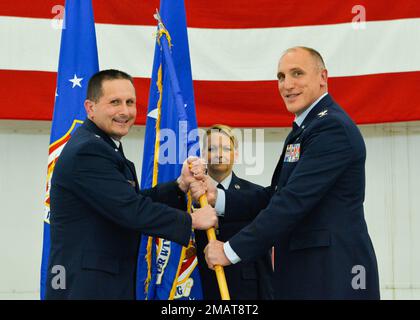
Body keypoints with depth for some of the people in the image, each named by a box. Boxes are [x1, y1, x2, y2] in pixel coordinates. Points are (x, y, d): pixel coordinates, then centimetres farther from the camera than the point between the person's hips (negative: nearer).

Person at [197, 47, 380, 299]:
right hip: (304, 269, 9)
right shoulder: (305, 128, 17)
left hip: (333, 277, -9)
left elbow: (293, 201, -21)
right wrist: (217, 197, 0)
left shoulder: (332, 127, -15)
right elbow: (275, 196, 14)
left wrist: (231, 250, -16)